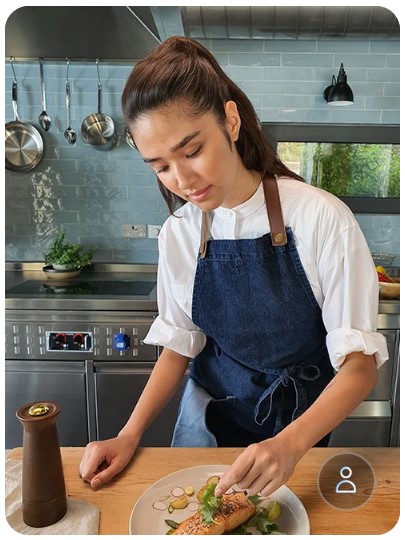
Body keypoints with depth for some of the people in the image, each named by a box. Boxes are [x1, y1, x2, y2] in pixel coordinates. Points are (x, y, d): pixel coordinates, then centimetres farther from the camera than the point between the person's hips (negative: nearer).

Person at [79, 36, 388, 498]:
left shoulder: (320, 218, -24)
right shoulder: (178, 233, -11)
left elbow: (360, 361, -22)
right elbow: (179, 343, -1)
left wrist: (291, 444, -37)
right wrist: (130, 435, -12)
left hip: (300, 424, -2)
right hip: (208, 415, 2)